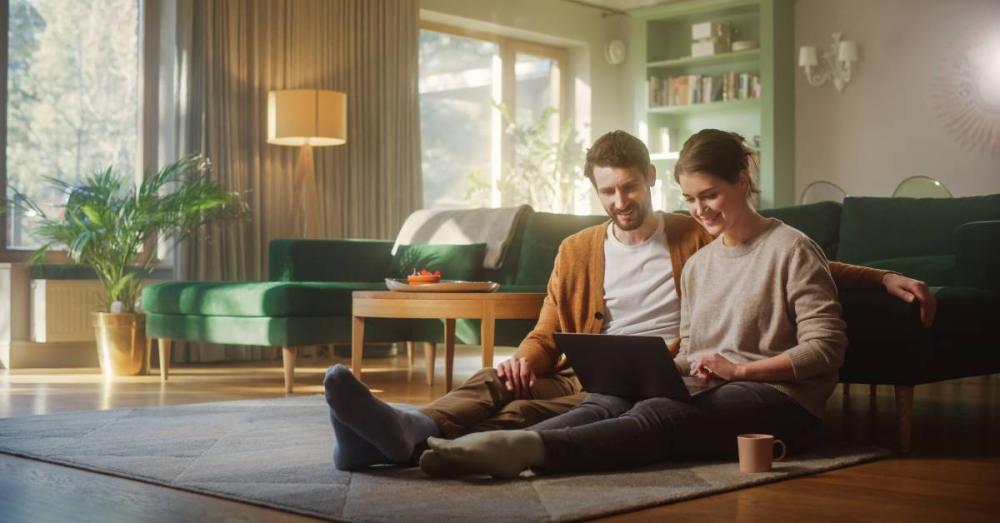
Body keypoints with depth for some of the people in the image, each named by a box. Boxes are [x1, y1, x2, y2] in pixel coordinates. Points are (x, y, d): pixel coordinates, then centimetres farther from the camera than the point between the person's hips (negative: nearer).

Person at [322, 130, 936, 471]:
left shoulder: (698, 239, 10)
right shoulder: (578, 251, 18)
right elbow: (547, 335, 16)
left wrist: (883, 277, 4)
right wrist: (524, 360, -9)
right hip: (586, 376, 4)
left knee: (533, 410, -35)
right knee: (499, 380, -28)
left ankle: (415, 441, -59)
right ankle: (408, 431, -56)